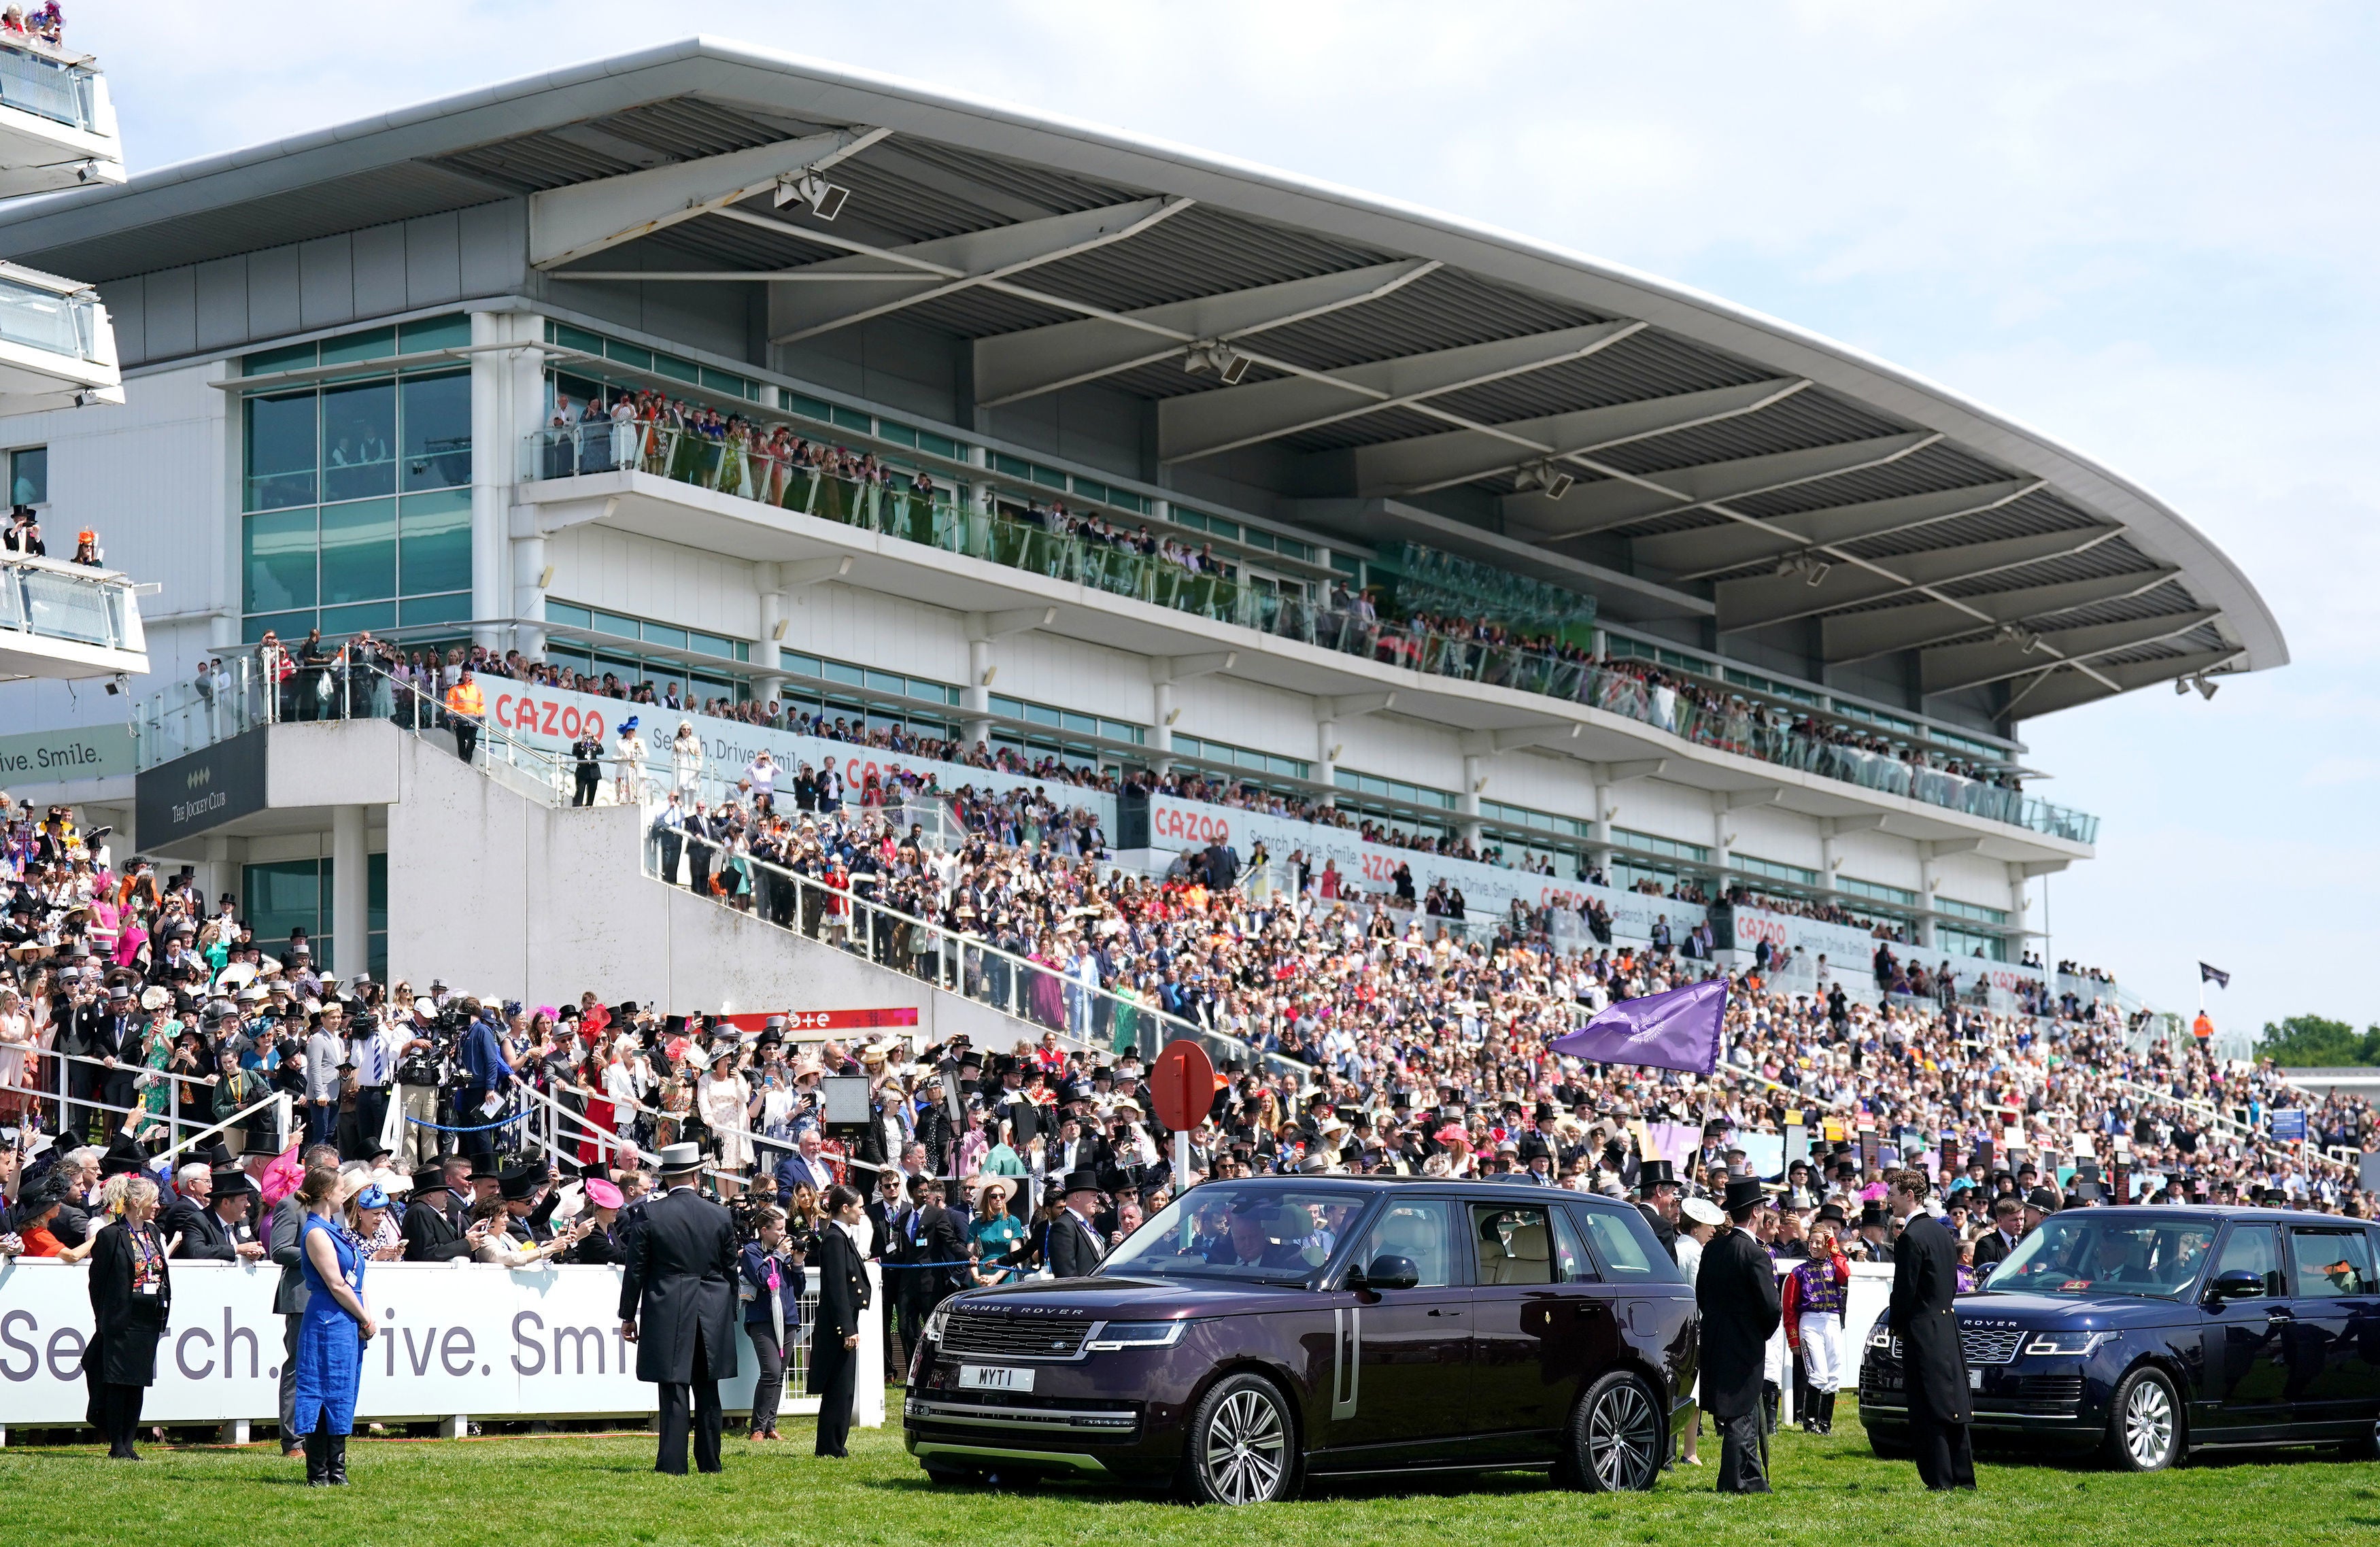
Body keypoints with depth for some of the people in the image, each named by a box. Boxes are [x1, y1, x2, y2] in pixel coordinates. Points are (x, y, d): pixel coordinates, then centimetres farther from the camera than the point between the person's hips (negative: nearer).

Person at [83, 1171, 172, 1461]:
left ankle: (128, 1444, 11)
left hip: (149, 1321, 7)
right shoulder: (110, 1236, -8)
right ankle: (116, 1446, 3)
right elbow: (97, 1282, -5)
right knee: (118, 1383, -3)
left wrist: (163, 1311, 10)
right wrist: (103, 1320, -5)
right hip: (122, 1321, -7)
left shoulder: (151, 1233, 14)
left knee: (139, 1382, 6)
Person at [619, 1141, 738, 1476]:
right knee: (707, 1392, 12)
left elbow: (636, 1269, -3)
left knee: (674, 1390, -3)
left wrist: (628, 1315, 5)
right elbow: (731, 1272, 8)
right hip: (712, 1315, 3)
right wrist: (728, 1315, 20)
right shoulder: (721, 1216, 1)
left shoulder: (650, 1214, -6)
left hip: (667, 1315, -3)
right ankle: (709, 1461, 18)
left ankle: (673, 1463, -6)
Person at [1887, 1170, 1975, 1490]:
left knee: (1929, 1414, -6)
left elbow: (1904, 1290, -15)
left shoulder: (1910, 1238, -15)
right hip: (1949, 1327, 9)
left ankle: (1941, 1480, -7)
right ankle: (1963, 1477, 15)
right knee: (1952, 1405, 12)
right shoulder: (1942, 1232, 14)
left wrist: (1897, 1326, 1)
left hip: (1923, 1332, -9)